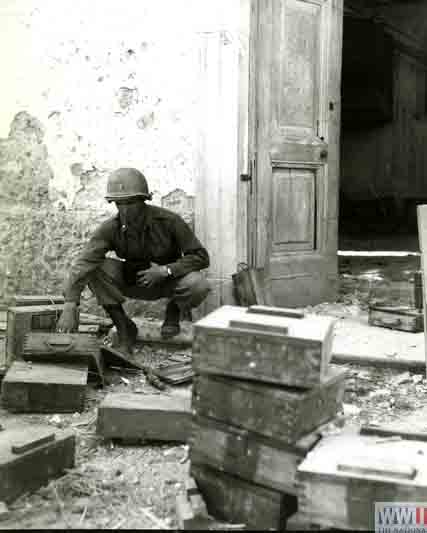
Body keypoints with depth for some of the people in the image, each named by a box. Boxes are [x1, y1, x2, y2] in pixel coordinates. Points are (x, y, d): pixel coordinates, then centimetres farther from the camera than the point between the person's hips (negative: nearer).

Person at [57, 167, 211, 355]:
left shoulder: (169, 221, -24)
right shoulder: (110, 229, -21)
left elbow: (201, 257, -19)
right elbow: (83, 264, -32)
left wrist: (166, 270, -31)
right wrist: (69, 306, -45)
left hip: (169, 280, -1)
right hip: (133, 281, 2)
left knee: (198, 285, -34)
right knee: (94, 270, -25)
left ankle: (174, 310, 3)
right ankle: (124, 328, -9)